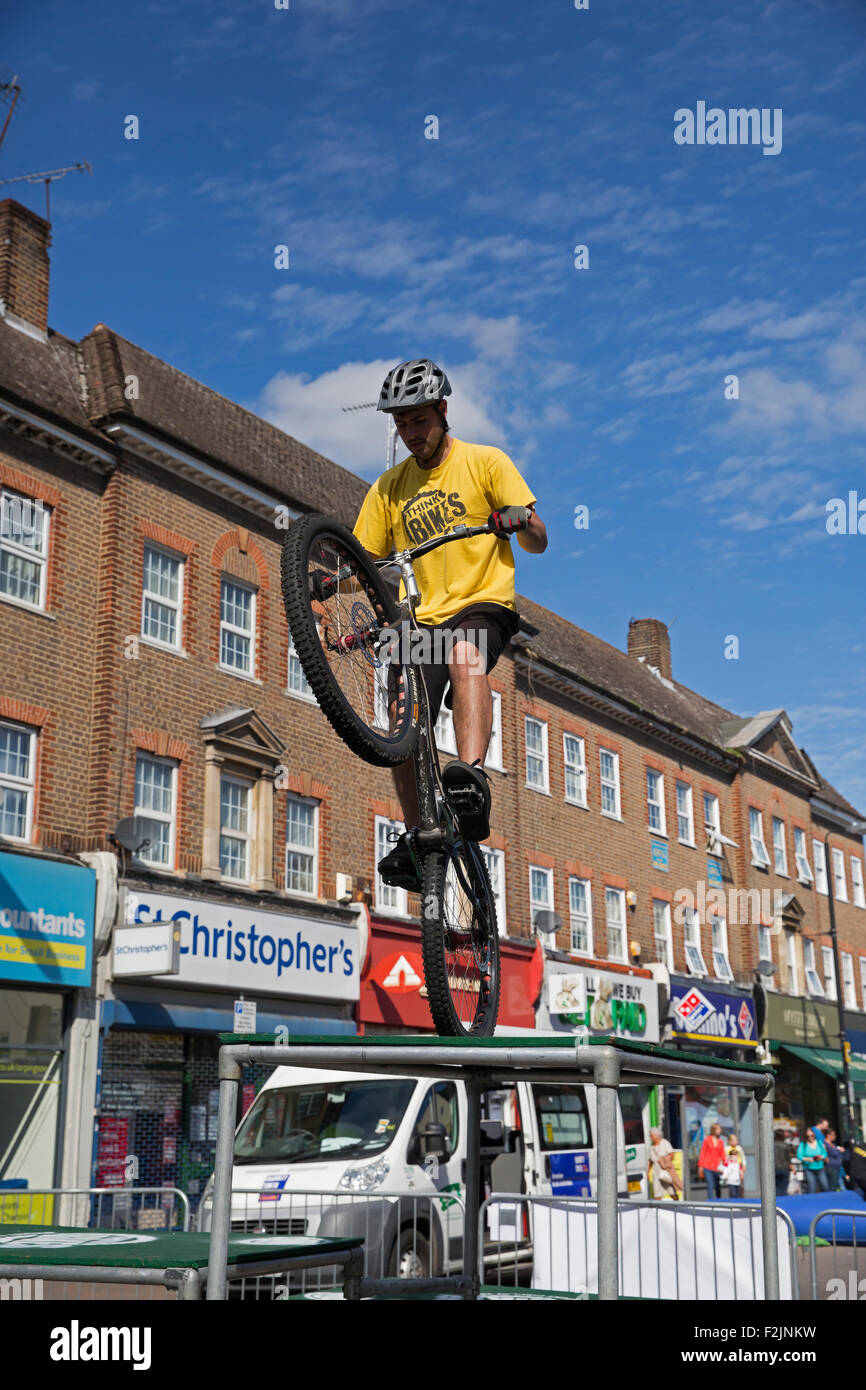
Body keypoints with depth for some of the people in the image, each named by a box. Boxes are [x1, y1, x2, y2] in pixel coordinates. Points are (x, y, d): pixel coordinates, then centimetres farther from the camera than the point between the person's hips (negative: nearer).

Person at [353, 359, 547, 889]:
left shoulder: (486, 462, 5)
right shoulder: (389, 487, 16)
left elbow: (539, 543, 0)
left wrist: (520, 520, -23)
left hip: (483, 603, -3)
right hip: (418, 618, 4)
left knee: (465, 656, -37)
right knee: (404, 723, -12)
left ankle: (472, 778, -53)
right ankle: (415, 837, 4)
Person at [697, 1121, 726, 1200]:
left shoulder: (721, 1141, 10)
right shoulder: (707, 1140, 1)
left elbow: (722, 1155, 13)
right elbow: (702, 1153, 3)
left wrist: (725, 1165, 4)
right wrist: (700, 1166, -1)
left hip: (717, 1167, 3)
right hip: (708, 1166, -3)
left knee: (718, 1186, 9)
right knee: (710, 1186, -11)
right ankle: (710, 1201, -12)